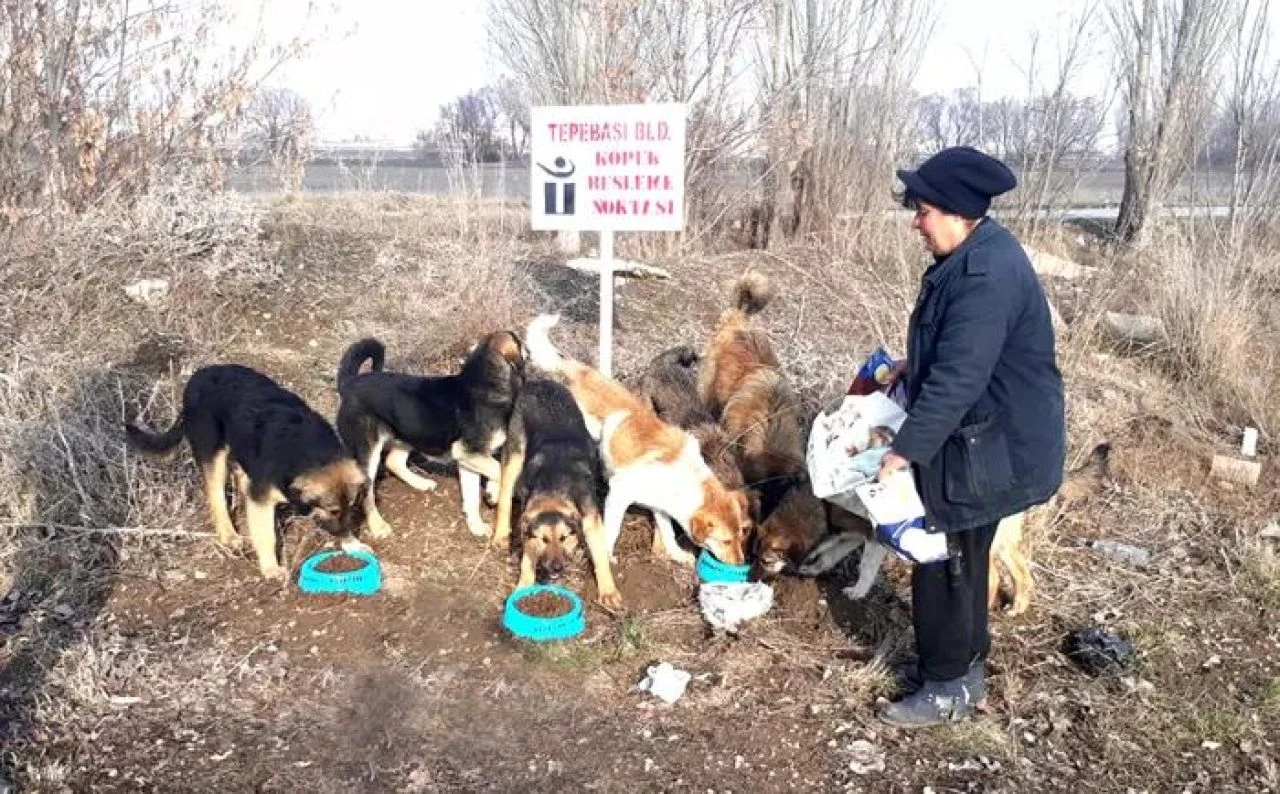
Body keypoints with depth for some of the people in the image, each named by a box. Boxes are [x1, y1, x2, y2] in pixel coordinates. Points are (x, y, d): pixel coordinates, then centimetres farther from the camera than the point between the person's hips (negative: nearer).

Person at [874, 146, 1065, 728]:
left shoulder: (987, 275, -26)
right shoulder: (973, 258, 7)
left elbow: (958, 378, -30)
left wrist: (905, 450, -28)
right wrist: (911, 367, 20)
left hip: (986, 450, -10)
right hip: (974, 440, 10)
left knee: (944, 562, 1)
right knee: (961, 558, 20)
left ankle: (947, 688, 17)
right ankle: (964, 664, 37)